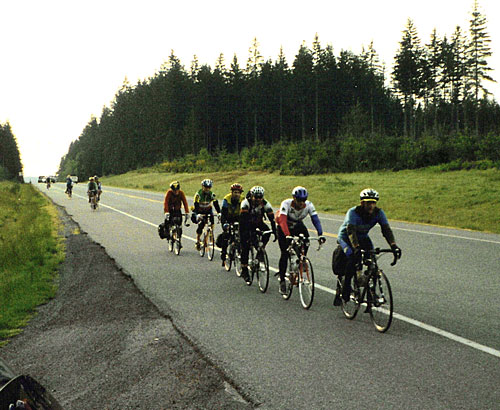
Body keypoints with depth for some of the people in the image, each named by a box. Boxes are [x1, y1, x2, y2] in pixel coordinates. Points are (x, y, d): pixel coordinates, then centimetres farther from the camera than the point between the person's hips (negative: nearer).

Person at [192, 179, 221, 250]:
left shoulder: (212, 194, -14)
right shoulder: (198, 194, -22)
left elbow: (216, 203, -19)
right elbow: (196, 205, -29)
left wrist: (219, 213, -32)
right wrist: (197, 214, -44)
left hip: (208, 210, 2)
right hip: (199, 211, -2)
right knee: (201, 225, -21)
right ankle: (197, 241, -5)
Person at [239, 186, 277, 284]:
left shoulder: (265, 204, -18)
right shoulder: (246, 203, -26)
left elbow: (272, 218, -19)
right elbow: (243, 219, -33)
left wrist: (275, 232, -29)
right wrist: (246, 232, -43)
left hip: (258, 223, 3)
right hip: (246, 225, -3)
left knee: (267, 232, -28)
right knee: (245, 247, -11)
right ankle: (244, 271, -2)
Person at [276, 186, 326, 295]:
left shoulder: (309, 205, -23)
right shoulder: (286, 204, -32)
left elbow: (315, 220, -29)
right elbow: (282, 221, -43)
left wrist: (320, 235, -44)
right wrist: (288, 235, -57)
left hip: (297, 225, 3)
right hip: (284, 228, -3)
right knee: (284, 254, -11)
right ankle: (282, 280, 2)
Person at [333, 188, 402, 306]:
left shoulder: (379, 213, -19)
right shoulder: (353, 212, -31)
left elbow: (386, 230, -28)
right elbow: (351, 231, -44)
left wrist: (393, 245, -45)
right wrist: (356, 248, -60)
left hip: (363, 238, 4)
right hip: (345, 237, -4)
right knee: (353, 259, -28)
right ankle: (345, 289, -13)